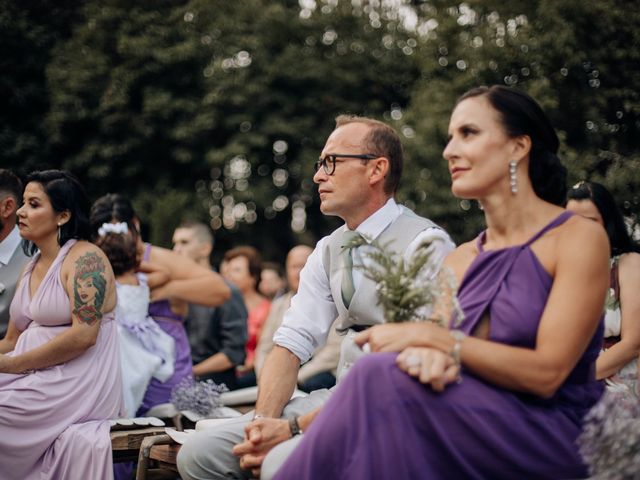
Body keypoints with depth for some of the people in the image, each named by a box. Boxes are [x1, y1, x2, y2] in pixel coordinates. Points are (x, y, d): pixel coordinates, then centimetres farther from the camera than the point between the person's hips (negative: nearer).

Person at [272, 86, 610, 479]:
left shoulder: (579, 238, -3)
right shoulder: (460, 259, 15)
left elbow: (547, 373, -12)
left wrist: (430, 337, -14)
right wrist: (428, 355, -21)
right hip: (478, 427, 5)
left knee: (383, 378, -27)